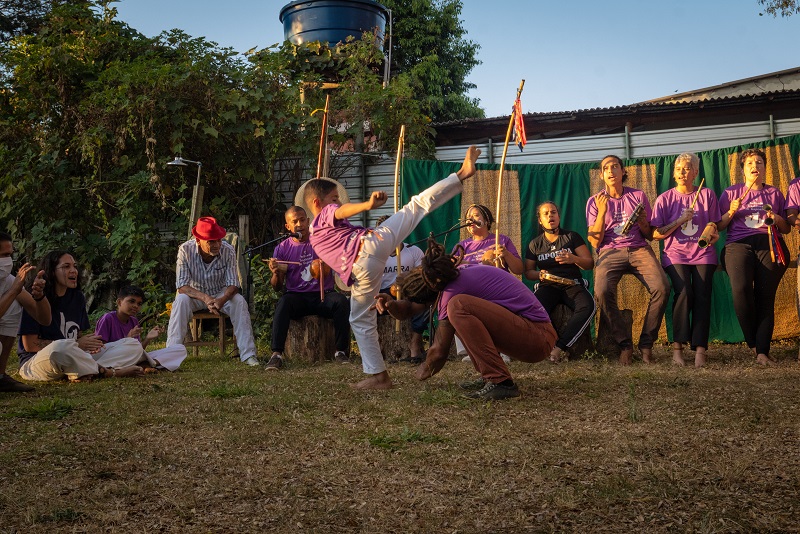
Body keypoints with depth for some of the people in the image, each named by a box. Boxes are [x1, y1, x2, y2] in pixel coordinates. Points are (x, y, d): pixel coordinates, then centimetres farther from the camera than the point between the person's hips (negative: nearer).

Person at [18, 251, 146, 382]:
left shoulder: (77, 297, 12)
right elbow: (30, 345, -12)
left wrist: (90, 344, -10)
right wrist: (76, 345, -12)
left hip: (71, 358, 7)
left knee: (133, 345, -4)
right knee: (60, 347, -44)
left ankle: (87, 373, -29)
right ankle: (110, 372, -21)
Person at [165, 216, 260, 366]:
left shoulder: (228, 250, -18)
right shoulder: (185, 250, -21)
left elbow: (233, 284, -18)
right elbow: (182, 286, -23)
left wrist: (222, 300, -41)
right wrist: (205, 298, -41)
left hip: (221, 294, 1)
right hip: (194, 294, -1)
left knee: (239, 301, -28)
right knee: (181, 300, -32)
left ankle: (248, 354, -26)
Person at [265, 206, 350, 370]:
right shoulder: (282, 248, 8)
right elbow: (277, 287, 9)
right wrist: (276, 273, -14)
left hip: (323, 295, 0)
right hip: (297, 296, 0)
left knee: (341, 301, -31)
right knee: (283, 303, -33)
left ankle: (341, 351, -22)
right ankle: (276, 354, -35)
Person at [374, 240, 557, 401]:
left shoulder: (452, 290, -18)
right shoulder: (455, 275, 8)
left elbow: (439, 352, -10)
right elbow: (409, 309, 17)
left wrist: (422, 373, 10)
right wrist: (390, 304, -4)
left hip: (539, 337, -10)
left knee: (458, 306, -24)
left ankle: (501, 382, -23)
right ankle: (488, 376, 12)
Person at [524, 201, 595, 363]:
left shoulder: (572, 237, 10)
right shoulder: (535, 244, 14)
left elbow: (590, 264, 5)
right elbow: (528, 271, 16)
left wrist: (574, 259, -17)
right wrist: (539, 275, -8)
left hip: (572, 284, 0)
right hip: (548, 287, 0)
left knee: (588, 306, -36)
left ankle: (558, 347, -37)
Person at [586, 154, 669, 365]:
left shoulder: (638, 196, 14)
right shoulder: (595, 201, 12)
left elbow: (650, 235, 16)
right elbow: (595, 241, 3)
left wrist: (642, 222, -6)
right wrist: (602, 211, -7)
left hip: (639, 249, 1)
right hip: (610, 252, -1)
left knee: (661, 287, -28)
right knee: (602, 291, -33)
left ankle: (646, 342, -12)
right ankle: (624, 344, -18)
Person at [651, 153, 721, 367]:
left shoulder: (707, 195, 9)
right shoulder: (665, 198, 6)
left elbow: (714, 227, 14)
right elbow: (656, 234, 1)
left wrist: (713, 233, -9)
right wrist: (680, 220, -10)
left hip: (703, 253, 1)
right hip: (676, 254, -1)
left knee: (702, 295, -18)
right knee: (683, 292, -24)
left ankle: (700, 349, -19)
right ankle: (677, 346, -19)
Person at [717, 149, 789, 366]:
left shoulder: (775, 193, 23)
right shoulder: (731, 193, 19)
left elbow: (787, 228, 22)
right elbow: (719, 226, 14)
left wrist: (777, 219, 1)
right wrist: (731, 212, -3)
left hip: (770, 244, 1)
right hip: (739, 243, -1)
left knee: (765, 296, -15)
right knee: (741, 289, -26)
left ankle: (762, 352, -16)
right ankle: (754, 342, -8)